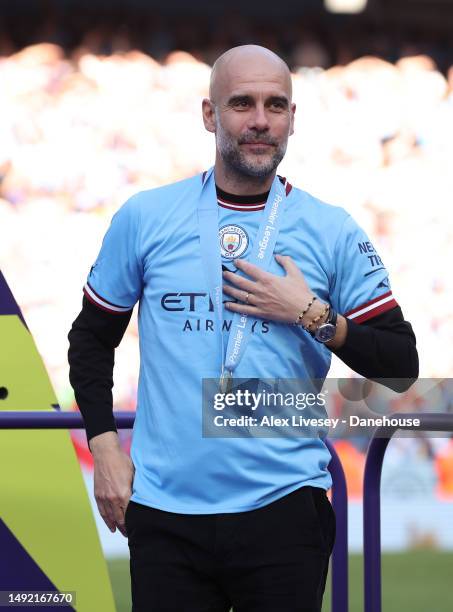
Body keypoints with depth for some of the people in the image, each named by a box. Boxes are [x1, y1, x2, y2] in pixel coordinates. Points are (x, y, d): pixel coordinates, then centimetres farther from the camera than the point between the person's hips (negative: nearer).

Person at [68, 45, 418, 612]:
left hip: (284, 509, -1)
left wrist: (314, 316, -11)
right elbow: (92, 338, 15)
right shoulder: (144, 217, 4)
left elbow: (400, 367, 2)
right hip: (164, 512, 1)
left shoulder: (332, 231, 2)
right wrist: (104, 447, 5)